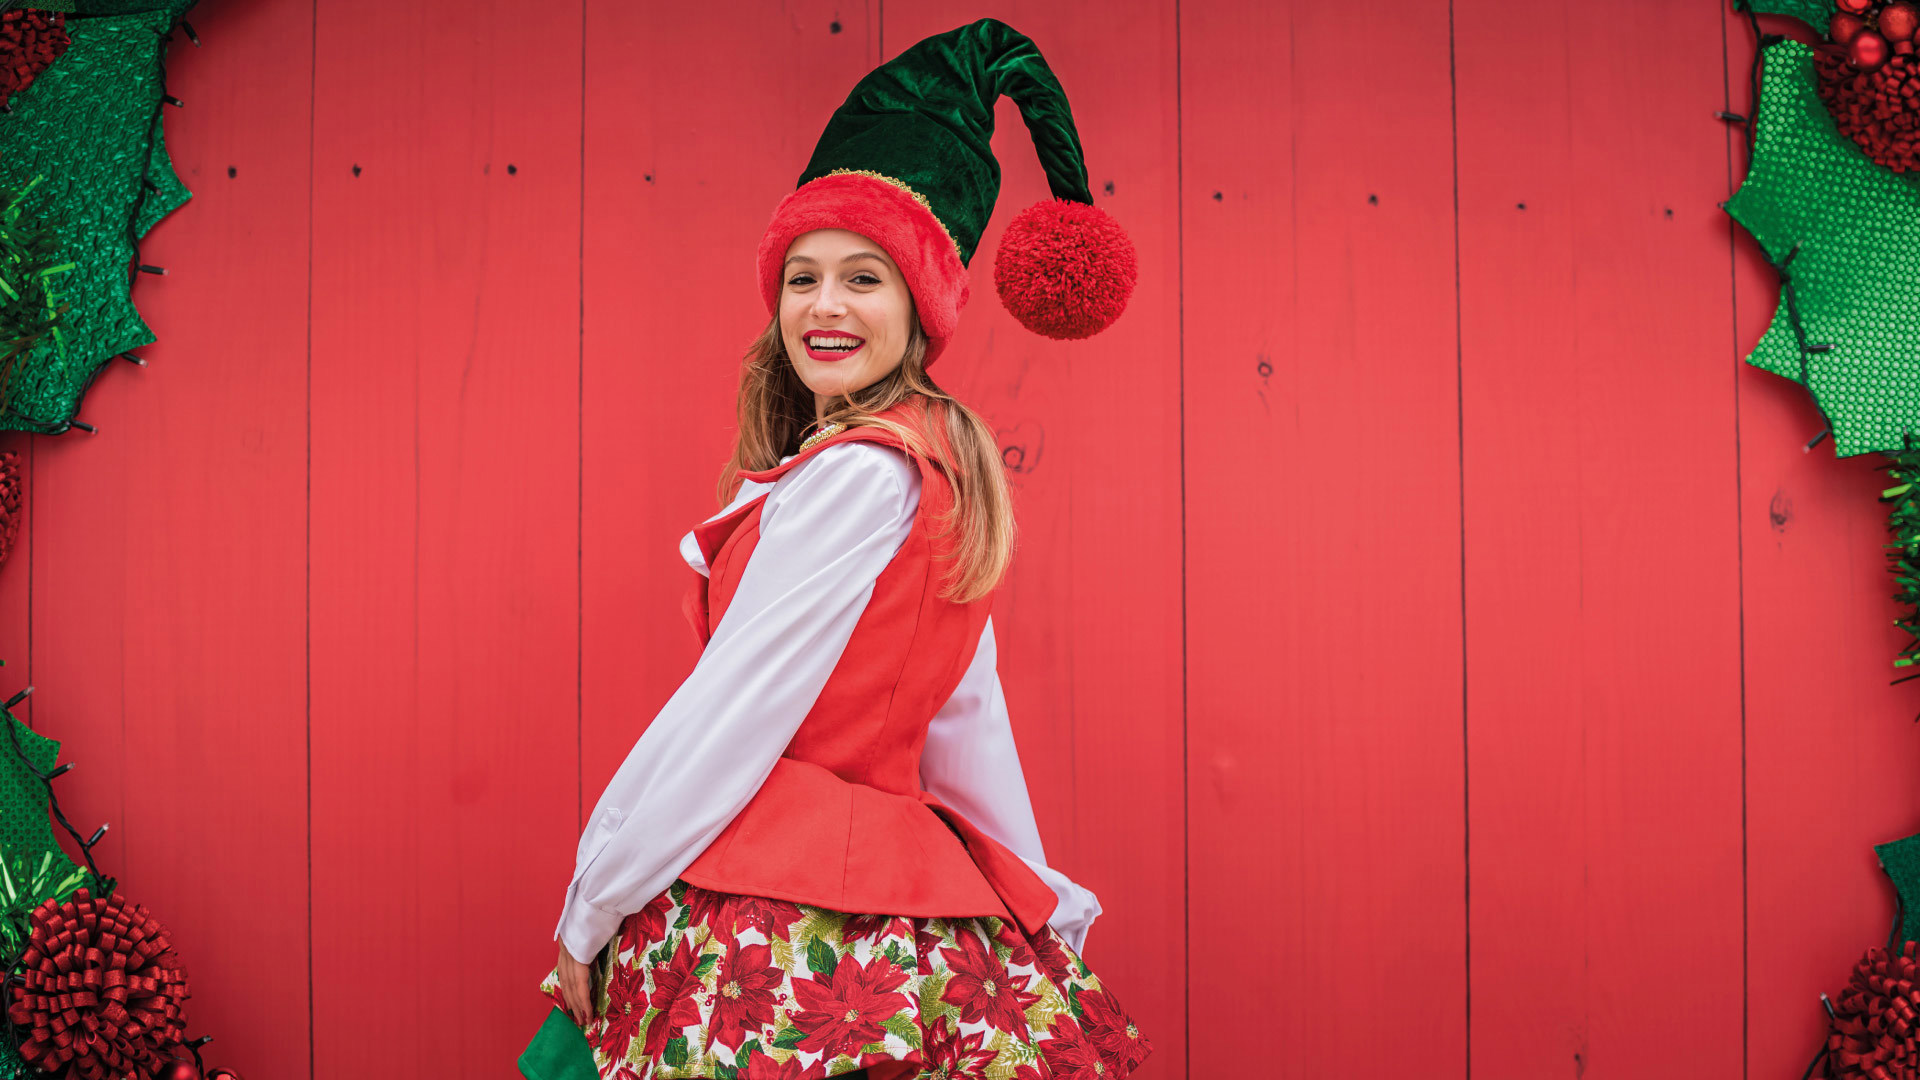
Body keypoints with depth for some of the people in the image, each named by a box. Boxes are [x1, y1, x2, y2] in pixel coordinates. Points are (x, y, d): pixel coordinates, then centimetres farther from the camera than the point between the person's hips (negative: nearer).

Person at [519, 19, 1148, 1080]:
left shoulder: (856, 473, -16)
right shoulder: (940, 462, 12)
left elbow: (729, 716, -16)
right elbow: (964, 715, 16)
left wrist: (585, 918, -7)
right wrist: (1042, 905, 21)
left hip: (788, 929, -9)